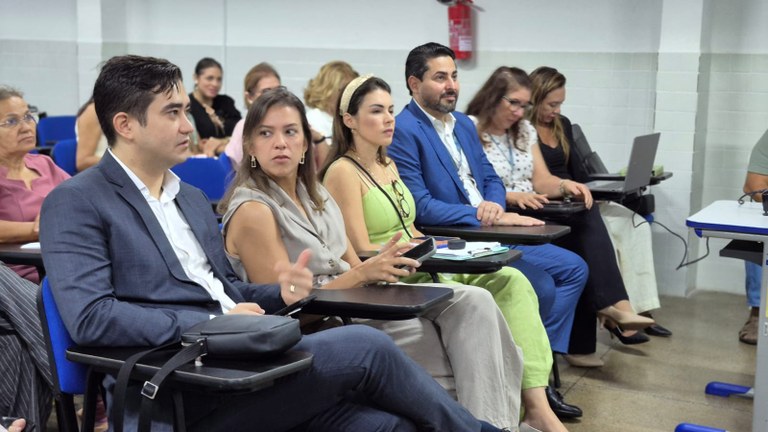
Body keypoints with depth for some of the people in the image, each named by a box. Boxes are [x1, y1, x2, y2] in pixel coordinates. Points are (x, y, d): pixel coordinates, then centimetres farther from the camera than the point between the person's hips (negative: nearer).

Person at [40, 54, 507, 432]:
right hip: (184, 390, -7)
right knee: (366, 347, -16)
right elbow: (89, 316, -16)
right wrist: (213, 323, -18)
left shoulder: (193, 199, 20)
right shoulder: (75, 205, -3)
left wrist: (279, 294, 2)